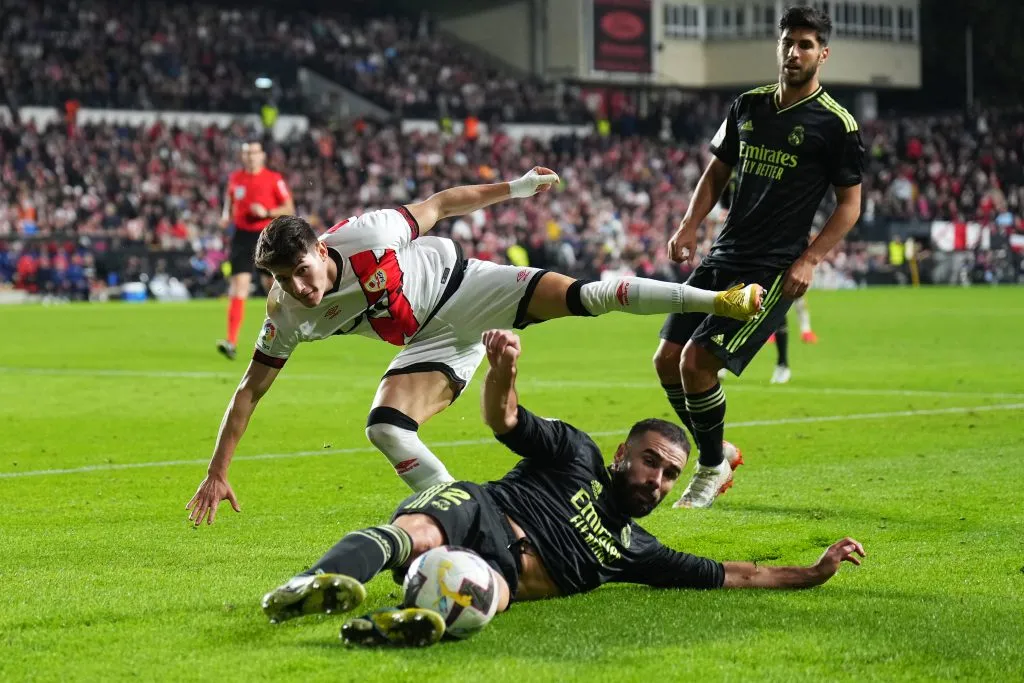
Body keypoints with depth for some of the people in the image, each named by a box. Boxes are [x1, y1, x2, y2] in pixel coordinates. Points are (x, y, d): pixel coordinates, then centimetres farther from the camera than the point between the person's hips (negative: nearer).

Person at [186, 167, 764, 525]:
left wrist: (515, 187, -1)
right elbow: (250, 391, -8)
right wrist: (217, 473, -13)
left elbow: (439, 205, -10)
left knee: (582, 295, -19)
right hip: (432, 344, 3)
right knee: (384, 428, -23)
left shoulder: (367, 235, -27)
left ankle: (721, 300, -12)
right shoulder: (288, 315, -17)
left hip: (463, 287, -3)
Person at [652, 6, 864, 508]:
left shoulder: (835, 124, -6)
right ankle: (718, 451, 22)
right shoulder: (748, 105, 11)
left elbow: (850, 204, -4)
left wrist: (809, 260, -14)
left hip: (772, 271, -7)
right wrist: (689, 227, 5)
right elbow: (717, 172, 20)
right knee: (667, 359, 2)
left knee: (697, 362, -16)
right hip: (723, 258, 7)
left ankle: (712, 468, 5)